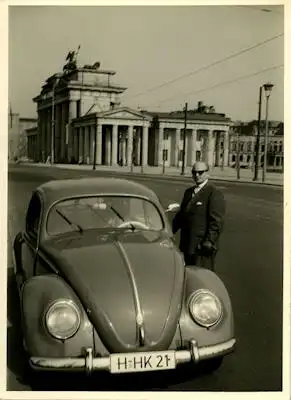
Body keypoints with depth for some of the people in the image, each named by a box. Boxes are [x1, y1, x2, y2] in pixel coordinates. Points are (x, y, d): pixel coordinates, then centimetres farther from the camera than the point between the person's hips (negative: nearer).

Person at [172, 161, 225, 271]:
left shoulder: (214, 193, -9)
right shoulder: (188, 192, 17)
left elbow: (216, 221, -15)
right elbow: (181, 214, 22)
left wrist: (209, 241, -21)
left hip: (202, 247, -7)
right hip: (187, 245, 8)